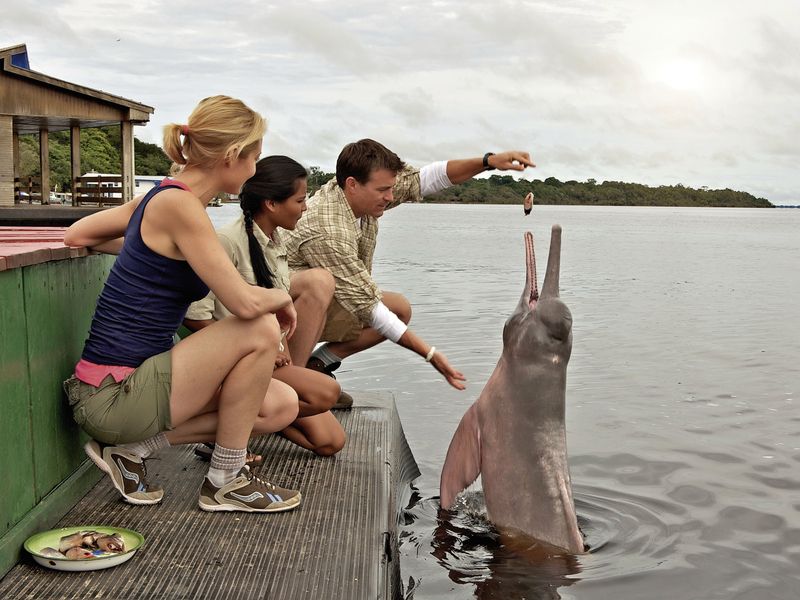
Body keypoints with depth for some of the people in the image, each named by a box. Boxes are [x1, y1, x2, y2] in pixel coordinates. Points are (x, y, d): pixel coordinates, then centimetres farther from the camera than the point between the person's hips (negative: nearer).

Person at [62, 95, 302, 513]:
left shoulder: (164, 196, 10)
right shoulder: (180, 204, -18)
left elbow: (76, 235, 22)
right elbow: (246, 303, -25)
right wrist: (282, 296, -3)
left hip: (130, 385, 10)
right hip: (113, 396, -10)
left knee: (282, 408, 9)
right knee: (260, 331, -18)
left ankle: (132, 448, 9)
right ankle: (225, 482, -3)